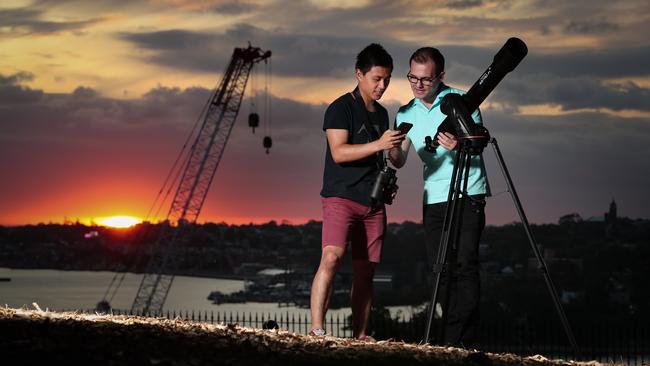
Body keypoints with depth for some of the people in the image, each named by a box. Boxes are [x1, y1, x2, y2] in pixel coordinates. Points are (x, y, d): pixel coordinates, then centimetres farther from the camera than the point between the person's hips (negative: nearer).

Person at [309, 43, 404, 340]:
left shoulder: (382, 114, 18)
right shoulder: (341, 109, -4)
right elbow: (339, 152, -16)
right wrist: (378, 144, -25)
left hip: (373, 202, 7)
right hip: (341, 197, -7)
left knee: (365, 272, 5)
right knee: (332, 257, -24)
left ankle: (360, 336, 8)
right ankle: (316, 329, -27)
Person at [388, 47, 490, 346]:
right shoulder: (406, 114, 11)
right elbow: (400, 161, 9)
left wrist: (458, 146, -26)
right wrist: (392, 148, -14)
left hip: (468, 194, -5)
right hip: (432, 199, 5)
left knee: (465, 264, -14)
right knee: (441, 270, 2)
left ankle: (461, 340, -17)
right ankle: (455, 338, 6)